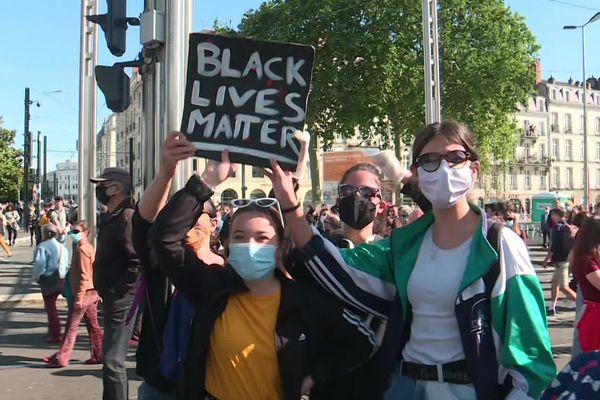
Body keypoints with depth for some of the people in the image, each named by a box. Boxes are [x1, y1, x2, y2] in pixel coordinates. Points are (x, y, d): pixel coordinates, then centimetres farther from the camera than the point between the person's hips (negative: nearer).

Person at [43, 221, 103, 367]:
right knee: (92, 325, 12)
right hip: (92, 292, 10)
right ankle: (98, 355, 16)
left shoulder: (82, 249, -15)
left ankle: (61, 358, 0)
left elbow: (84, 275, -20)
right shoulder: (88, 247, 15)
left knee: (71, 326, -4)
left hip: (83, 292, -10)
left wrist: (79, 297, -21)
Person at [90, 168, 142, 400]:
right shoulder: (111, 217, 14)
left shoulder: (127, 217, -18)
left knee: (113, 360, -8)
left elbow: (139, 260, -27)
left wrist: (118, 290, -20)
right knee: (113, 357, 21)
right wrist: (107, 290, 15)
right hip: (111, 297, 11)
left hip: (121, 299, -11)